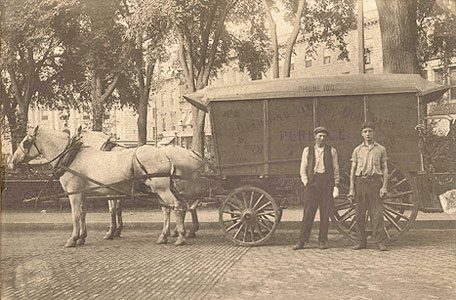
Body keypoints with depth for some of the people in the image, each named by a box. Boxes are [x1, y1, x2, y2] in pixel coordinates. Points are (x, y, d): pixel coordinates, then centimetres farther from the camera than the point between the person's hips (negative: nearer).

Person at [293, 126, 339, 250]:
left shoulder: (332, 151, 13)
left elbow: (336, 169, 10)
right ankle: (302, 241, -3)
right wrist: (306, 183, 0)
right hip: (312, 183, 0)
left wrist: (336, 185, 1)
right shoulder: (307, 150, 13)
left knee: (325, 213, 0)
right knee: (308, 213, -5)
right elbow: (303, 169, 13)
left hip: (327, 183, 1)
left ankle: (322, 241, 8)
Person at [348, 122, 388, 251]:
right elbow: (353, 170, 10)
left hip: (375, 181, -1)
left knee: (377, 213, -6)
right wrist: (351, 188, 2)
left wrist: (384, 186, -4)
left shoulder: (381, 149, 9)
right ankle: (361, 241, 9)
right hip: (360, 182, 2)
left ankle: (380, 241, -3)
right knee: (359, 214, 1)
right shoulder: (357, 150, 11)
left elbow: (385, 169, 8)